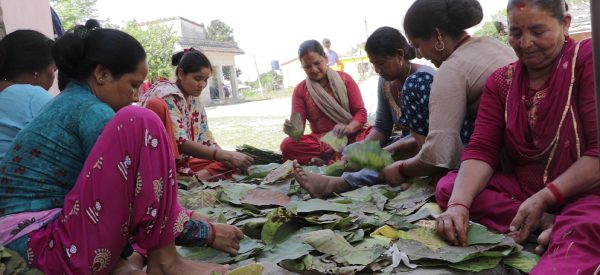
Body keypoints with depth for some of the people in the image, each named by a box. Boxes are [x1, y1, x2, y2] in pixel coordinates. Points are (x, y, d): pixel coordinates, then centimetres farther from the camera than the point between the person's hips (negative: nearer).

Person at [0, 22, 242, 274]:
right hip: (59, 247, -10)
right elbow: (133, 198, -14)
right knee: (140, 124, -21)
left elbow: (120, 188, 20)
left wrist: (179, 218, 19)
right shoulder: (92, 111, -14)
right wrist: (208, 233, -4)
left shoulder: (69, 102, 15)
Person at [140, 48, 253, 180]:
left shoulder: (196, 101, 7)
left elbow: (205, 140, 5)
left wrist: (230, 158, -13)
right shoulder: (167, 96, -16)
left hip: (180, 162, 8)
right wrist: (227, 156, -29)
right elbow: (181, 143, -25)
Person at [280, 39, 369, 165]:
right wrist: (292, 129, -28)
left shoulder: (344, 79, 5)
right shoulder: (300, 90, 5)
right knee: (287, 145, -28)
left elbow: (360, 112, -1)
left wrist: (349, 128, -23)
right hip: (321, 140, 1)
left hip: (351, 136, 0)